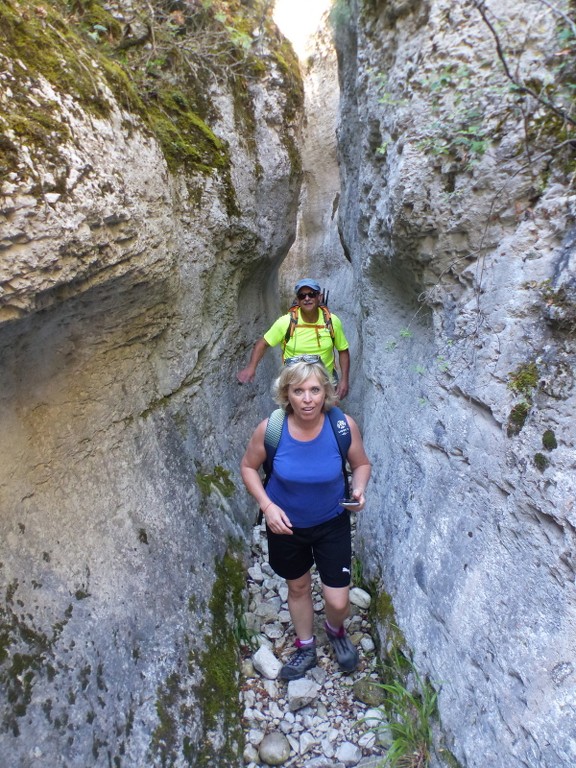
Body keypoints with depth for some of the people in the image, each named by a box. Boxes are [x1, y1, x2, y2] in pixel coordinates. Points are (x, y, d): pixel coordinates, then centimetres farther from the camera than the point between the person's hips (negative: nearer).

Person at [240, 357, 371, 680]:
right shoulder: (270, 428, -25)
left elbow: (362, 464, -5)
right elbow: (249, 467, -7)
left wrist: (359, 489, -25)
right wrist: (267, 505, -20)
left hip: (332, 523, 0)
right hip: (285, 524, 1)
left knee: (338, 602, 6)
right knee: (298, 588, 23)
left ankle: (336, 630, 46)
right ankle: (306, 648, 53)